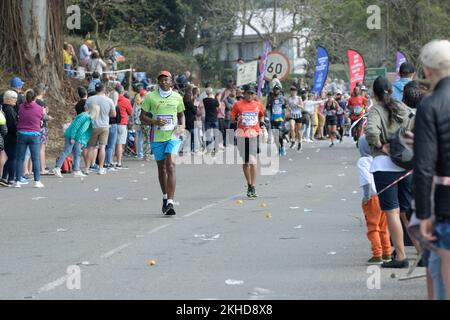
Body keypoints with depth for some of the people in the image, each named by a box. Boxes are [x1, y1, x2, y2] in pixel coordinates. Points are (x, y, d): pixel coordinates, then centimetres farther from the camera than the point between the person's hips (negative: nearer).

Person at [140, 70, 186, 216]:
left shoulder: (177, 97, 7)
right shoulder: (150, 97, 2)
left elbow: (181, 114, 20)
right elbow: (143, 116, 4)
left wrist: (182, 126, 1)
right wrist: (154, 121, -15)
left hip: (173, 136, -1)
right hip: (157, 137, 1)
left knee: (170, 165, -17)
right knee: (161, 168, 12)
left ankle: (170, 202, -22)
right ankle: (165, 197, 33)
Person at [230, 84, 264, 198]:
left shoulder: (258, 105, 9)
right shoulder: (238, 104, 4)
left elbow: (261, 115, 26)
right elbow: (232, 118, 7)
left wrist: (262, 123, 7)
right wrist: (237, 119, -14)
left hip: (254, 134, -1)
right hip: (242, 135, 1)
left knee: (253, 161, -12)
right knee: (245, 162, 8)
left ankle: (253, 186, -10)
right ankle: (249, 184, 21)